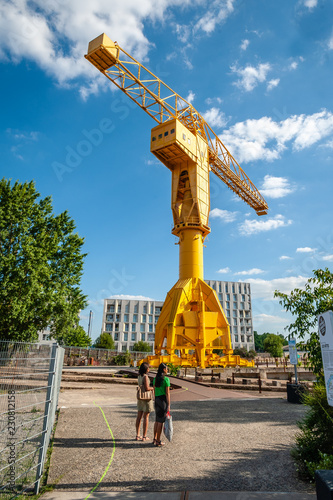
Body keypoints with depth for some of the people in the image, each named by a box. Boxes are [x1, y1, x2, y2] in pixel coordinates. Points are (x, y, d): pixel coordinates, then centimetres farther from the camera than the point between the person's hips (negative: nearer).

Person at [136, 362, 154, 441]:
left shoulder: (139, 376, 7)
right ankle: (144, 437, 6)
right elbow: (147, 388, -24)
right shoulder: (145, 376, -18)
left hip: (140, 398, 8)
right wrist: (153, 388, -7)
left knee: (139, 417, 11)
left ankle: (138, 435, 17)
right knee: (146, 417, 0)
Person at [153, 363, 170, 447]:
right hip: (163, 400, -7)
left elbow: (154, 391, 11)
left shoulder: (155, 379, 7)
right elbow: (167, 393, -14)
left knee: (157, 420, 17)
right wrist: (168, 405, -11)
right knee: (161, 421, 2)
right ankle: (158, 441, 9)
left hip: (156, 399, 7)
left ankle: (155, 439, 24)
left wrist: (156, 401, 20)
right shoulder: (166, 379, -14)